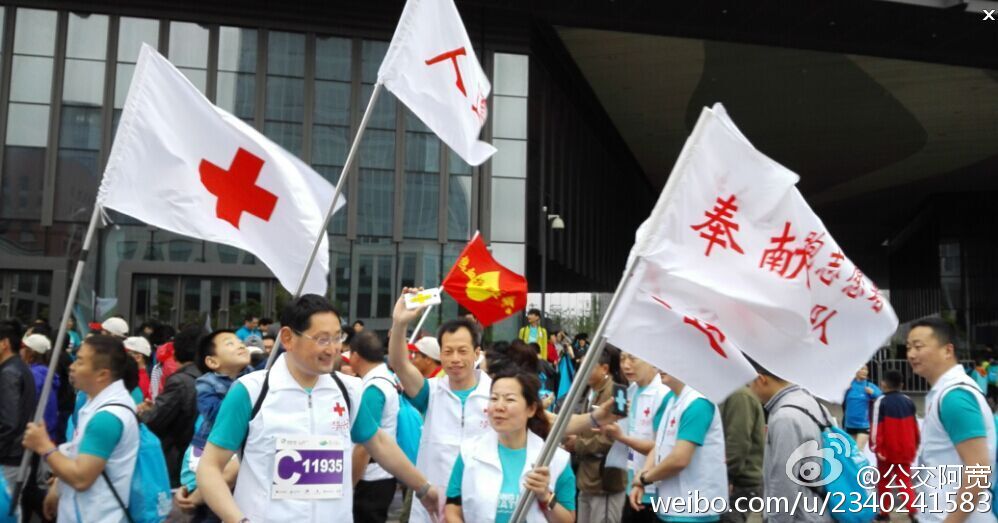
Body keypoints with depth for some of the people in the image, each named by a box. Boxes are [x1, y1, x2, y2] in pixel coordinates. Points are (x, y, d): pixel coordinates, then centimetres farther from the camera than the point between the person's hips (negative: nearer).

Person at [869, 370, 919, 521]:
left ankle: (884, 513, 20)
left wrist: (876, 447, -13)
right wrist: (915, 446, 23)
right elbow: (915, 426, 12)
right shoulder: (908, 401, 4)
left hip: (887, 450, -4)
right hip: (905, 450, 4)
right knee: (905, 481, 8)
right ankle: (913, 512, -7)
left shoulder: (881, 401, -11)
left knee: (884, 481, 13)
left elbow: (877, 425, -16)